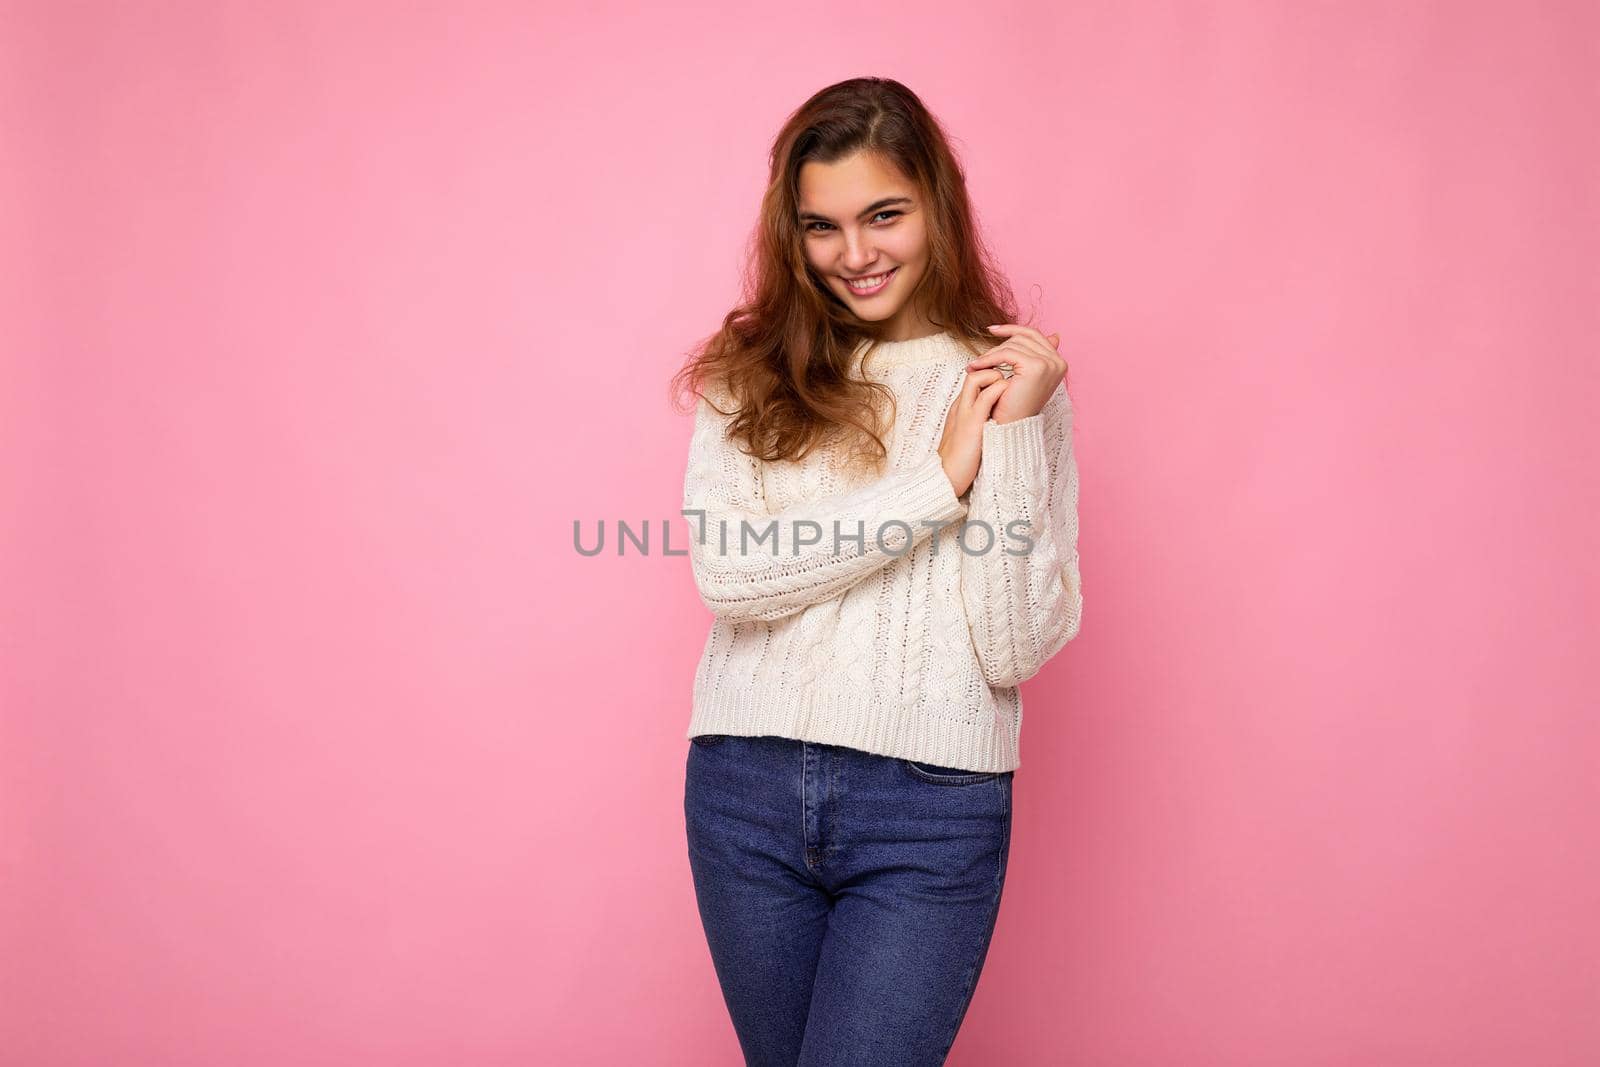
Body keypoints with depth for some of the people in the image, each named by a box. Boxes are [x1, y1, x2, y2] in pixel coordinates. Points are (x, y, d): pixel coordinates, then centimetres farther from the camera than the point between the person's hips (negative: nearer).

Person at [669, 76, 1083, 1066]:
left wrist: (1014, 433, -15)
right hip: (747, 792, 3)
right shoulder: (753, 373, 3)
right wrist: (942, 478, -13)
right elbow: (726, 569, -12)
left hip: (930, 806, -2)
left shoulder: (1009, 382, 0)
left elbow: (1019, 646, -7)